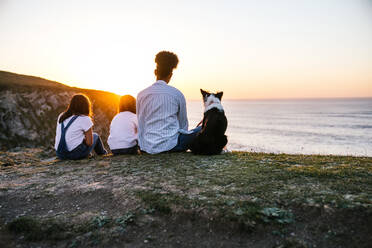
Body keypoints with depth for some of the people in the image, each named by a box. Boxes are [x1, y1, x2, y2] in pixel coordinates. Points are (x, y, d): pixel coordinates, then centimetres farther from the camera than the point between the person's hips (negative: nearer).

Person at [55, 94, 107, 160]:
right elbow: (89, 142, -9)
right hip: (75, 154, -6)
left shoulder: (61, 116, 9)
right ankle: (103, 154, 40)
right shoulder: (85, 119, -9)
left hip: (59, 154, 6)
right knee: (95, 136, 18)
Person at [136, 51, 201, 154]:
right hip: (170, 145, -4)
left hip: (147, 147, 5)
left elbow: (141, 124, 11)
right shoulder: (177, 94, -4)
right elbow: (183, 125, 6)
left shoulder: (141, 95, 4)